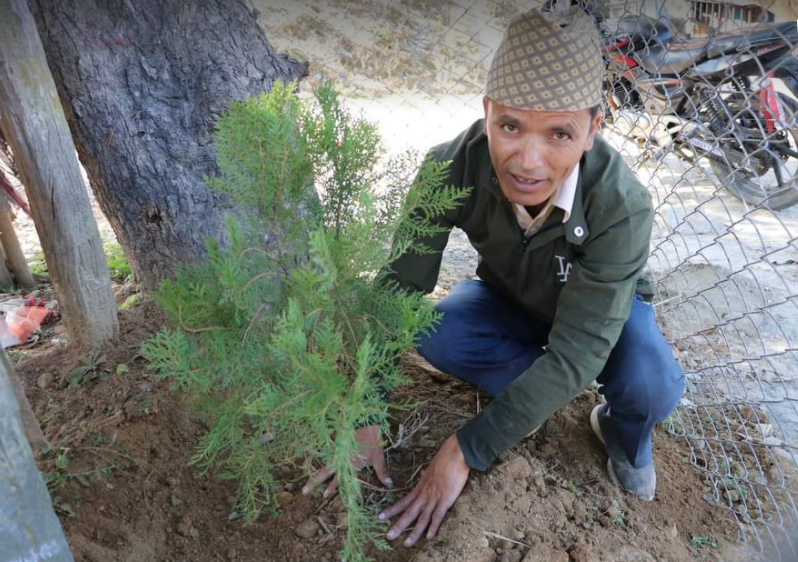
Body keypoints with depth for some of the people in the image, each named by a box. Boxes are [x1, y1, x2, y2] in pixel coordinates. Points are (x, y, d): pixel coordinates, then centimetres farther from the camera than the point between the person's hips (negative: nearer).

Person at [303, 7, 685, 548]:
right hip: (508, 299, 2)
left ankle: (623, 431, 6)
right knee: (433, 334, -28)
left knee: (653, 387, -31)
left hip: (603, 309, -1)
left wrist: (466, 451, -37)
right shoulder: (454, 168, -33)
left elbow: (574, 355, -37)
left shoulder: (621, 208, -38)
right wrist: (365, 418, -26)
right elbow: (401, 290, -26)